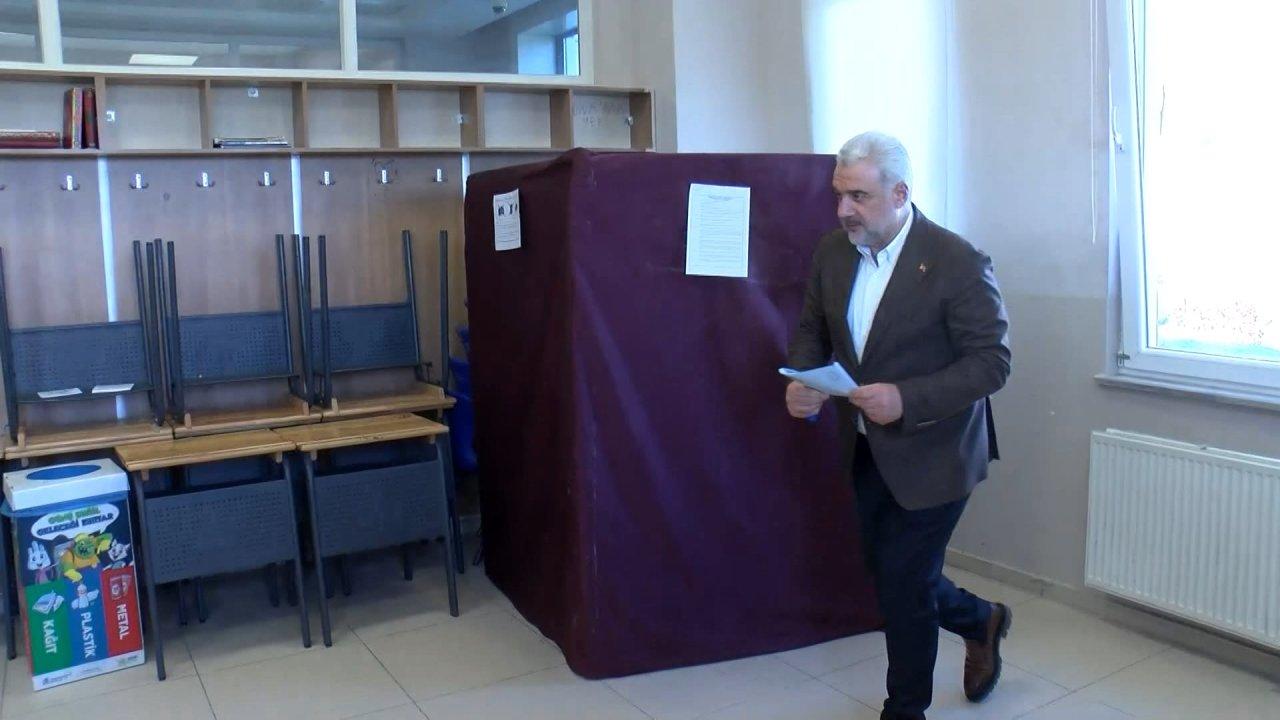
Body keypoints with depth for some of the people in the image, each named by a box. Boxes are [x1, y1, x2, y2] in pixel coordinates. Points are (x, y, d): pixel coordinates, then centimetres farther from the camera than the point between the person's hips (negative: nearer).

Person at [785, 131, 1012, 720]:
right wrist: (801, 381, -11)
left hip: (931, 453, -6)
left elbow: (991, 362, -18)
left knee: (902, 583, 2)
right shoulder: (832, 253, -1)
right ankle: (981, 621, 48)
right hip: (867, 448, 6)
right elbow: (812, 331, 10)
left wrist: (906, 399, -31)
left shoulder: (958, 263, -20)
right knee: (887, 568, 18)